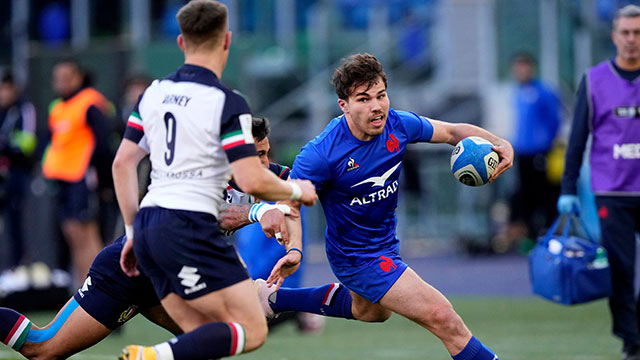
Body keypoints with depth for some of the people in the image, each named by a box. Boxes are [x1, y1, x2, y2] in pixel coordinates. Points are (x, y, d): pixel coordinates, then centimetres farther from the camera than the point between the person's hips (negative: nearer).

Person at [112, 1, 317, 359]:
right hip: (191, 230, -8)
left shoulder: (154, 93, 12)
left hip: (148, 226, 8)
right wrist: (297, 190, 6)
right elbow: (252, 182, -14)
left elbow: (122, 162, 15)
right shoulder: (227, 104, -9)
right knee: (253, 330, -6)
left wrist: (133, 232, 22)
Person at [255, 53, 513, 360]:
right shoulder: (321, 154, -30)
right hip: (356, 257, -8)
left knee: (370, 311, 38)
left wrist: (499, 144, -16)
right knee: (441, 317, -20)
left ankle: (274, 297, 49)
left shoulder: (398, 125, -14)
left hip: (385, 242, 8)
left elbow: (453, 131, 1)